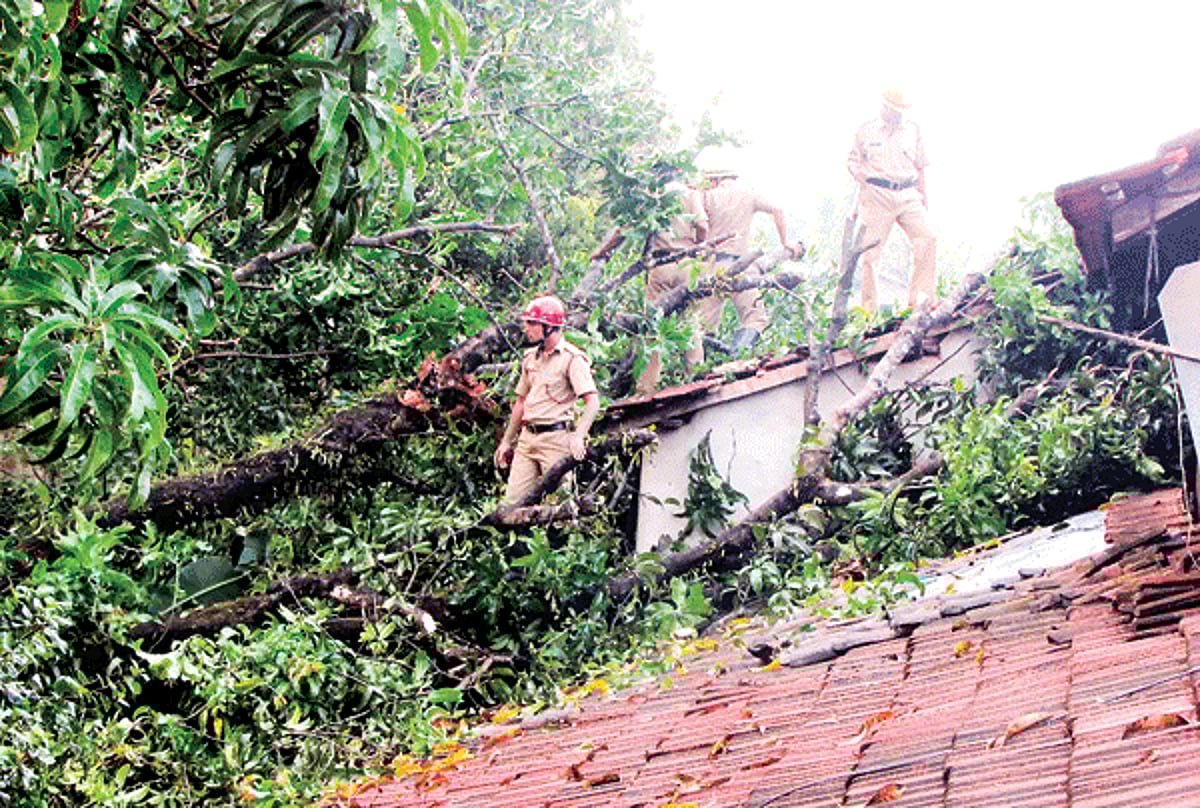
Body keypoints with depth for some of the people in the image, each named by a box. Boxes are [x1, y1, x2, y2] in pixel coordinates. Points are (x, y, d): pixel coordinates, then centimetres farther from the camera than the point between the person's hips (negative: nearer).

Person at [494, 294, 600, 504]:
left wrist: (578, 436, -29)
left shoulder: (572, 359, -8)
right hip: (527, 438, 7)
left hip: (555, 439, -7)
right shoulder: (531, 357, 16)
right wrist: (507, 441, 23)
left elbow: (593, 402, -16)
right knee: (512, 501, 1)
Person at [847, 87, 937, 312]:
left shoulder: (913, 130, 15)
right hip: (877, 196, -2)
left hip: (908, 196, 2)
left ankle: (920, 299, -11)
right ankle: (869, 306, 7)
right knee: (871, 248, -4)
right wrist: (860, 177, -6)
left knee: (926, 239, -16)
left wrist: (923, 192, 18)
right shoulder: (867, 131, 8)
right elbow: (853, 161, 14)